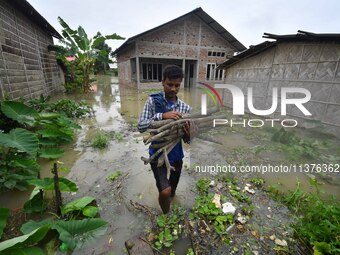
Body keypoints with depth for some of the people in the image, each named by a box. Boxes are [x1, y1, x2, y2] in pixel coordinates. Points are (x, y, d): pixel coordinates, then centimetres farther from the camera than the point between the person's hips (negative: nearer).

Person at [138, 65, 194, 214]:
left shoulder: (185, 108, -5)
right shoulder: (153, 101, -11)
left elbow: (187, 140, -3)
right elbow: (141, 127, -17)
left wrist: (188, 135, -28)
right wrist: (161, 116, -32)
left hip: (176, 155, 3)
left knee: (172, 189, 22)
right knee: (165, 191, -13)